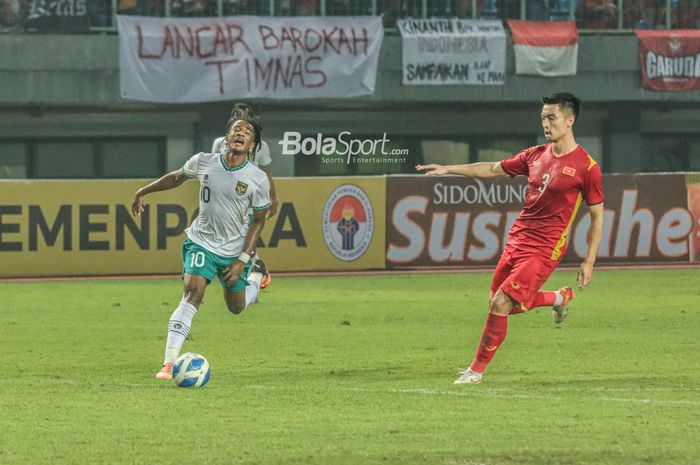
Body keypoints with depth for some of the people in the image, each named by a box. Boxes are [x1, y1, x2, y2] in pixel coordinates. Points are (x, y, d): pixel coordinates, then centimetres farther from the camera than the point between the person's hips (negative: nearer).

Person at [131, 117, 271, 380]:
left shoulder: (258, 179, -14)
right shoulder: (203, 163, -10)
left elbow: (258, 221, -4)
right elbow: (177, 177, 11)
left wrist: (242, 260, -9)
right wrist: (143, 192, 18)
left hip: (235, 250, 1)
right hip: (201, 242, -1)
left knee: (237, 307, 16)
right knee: (192, 291, -23)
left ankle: (255, 275, 53)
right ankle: (169, 363, -28)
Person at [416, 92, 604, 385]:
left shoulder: (586, 167, -8)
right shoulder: (536, 155, 8)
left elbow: (597, 216, -3)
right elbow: (493, 169, 18)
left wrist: (589, 262, -6)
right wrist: (449, 169, 12)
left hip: (544, 248, -7)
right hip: (517, 239, 7)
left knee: (501, 304, -13)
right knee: (508, 305, 13)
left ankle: (477, 370, 1)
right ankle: (559, 298, 39)